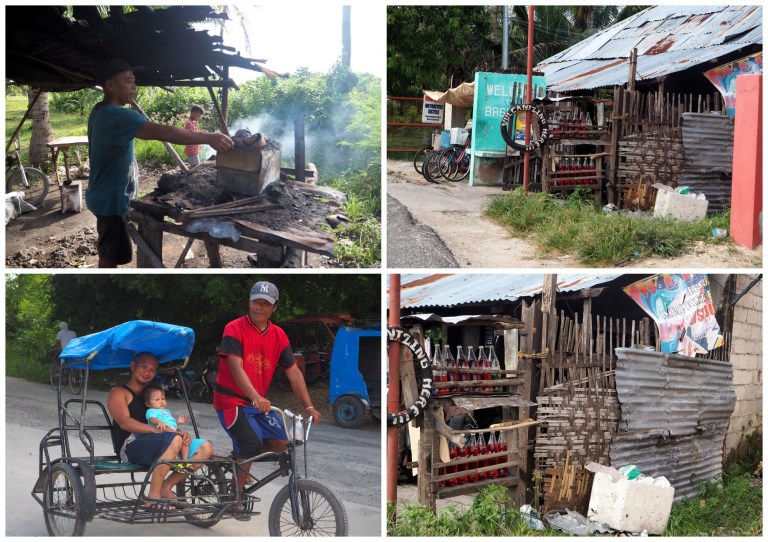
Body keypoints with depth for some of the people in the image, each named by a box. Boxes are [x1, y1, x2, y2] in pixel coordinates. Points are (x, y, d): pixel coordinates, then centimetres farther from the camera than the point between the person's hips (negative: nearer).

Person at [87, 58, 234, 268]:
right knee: (111, 257, -1)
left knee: (108, 253, 19)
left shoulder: (100, 112, 9)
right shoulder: (117, 116, -26)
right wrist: (208, 138, -35)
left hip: (106, 195, 10)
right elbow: (163, 132, -34)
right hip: (112, 199, -10)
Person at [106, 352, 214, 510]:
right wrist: (157, 429, -24)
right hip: (132, 445, -7)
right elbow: (125, 422, -10)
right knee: (174, 440, -36)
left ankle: (165, 487, -13)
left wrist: (181, 432, -2)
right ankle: (153, 496, -32)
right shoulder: (119, 393, 8)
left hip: (156, 446, 7)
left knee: (206, 448, -11)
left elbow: (168, 425, 24)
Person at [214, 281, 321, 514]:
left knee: (280, 441, -10)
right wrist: (256, 397, -40)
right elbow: (236, 368, -25)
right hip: (231, 401, -6)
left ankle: (241, 457, 17)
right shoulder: (234, 329, -14)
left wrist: (308, 407, -9)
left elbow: (294, 373, 1)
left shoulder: (278, 336, 1)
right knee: (253, 444, -23)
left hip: (259, 402, 6)